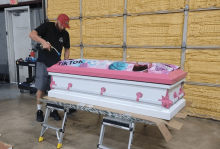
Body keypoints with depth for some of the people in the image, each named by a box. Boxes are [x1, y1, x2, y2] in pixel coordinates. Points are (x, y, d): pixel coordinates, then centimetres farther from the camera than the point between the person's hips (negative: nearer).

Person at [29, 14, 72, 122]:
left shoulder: (65, 34, 5)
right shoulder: (47, 26, -7)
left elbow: (67, 49, 13)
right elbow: (32, 34, -16)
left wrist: (65, 61, 0)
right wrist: (43, 41, -32)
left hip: (56, 64, 3)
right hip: (43, 62, -3)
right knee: (41, 88, -1)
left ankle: (53, 110, 19)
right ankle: (39, 111, 15)